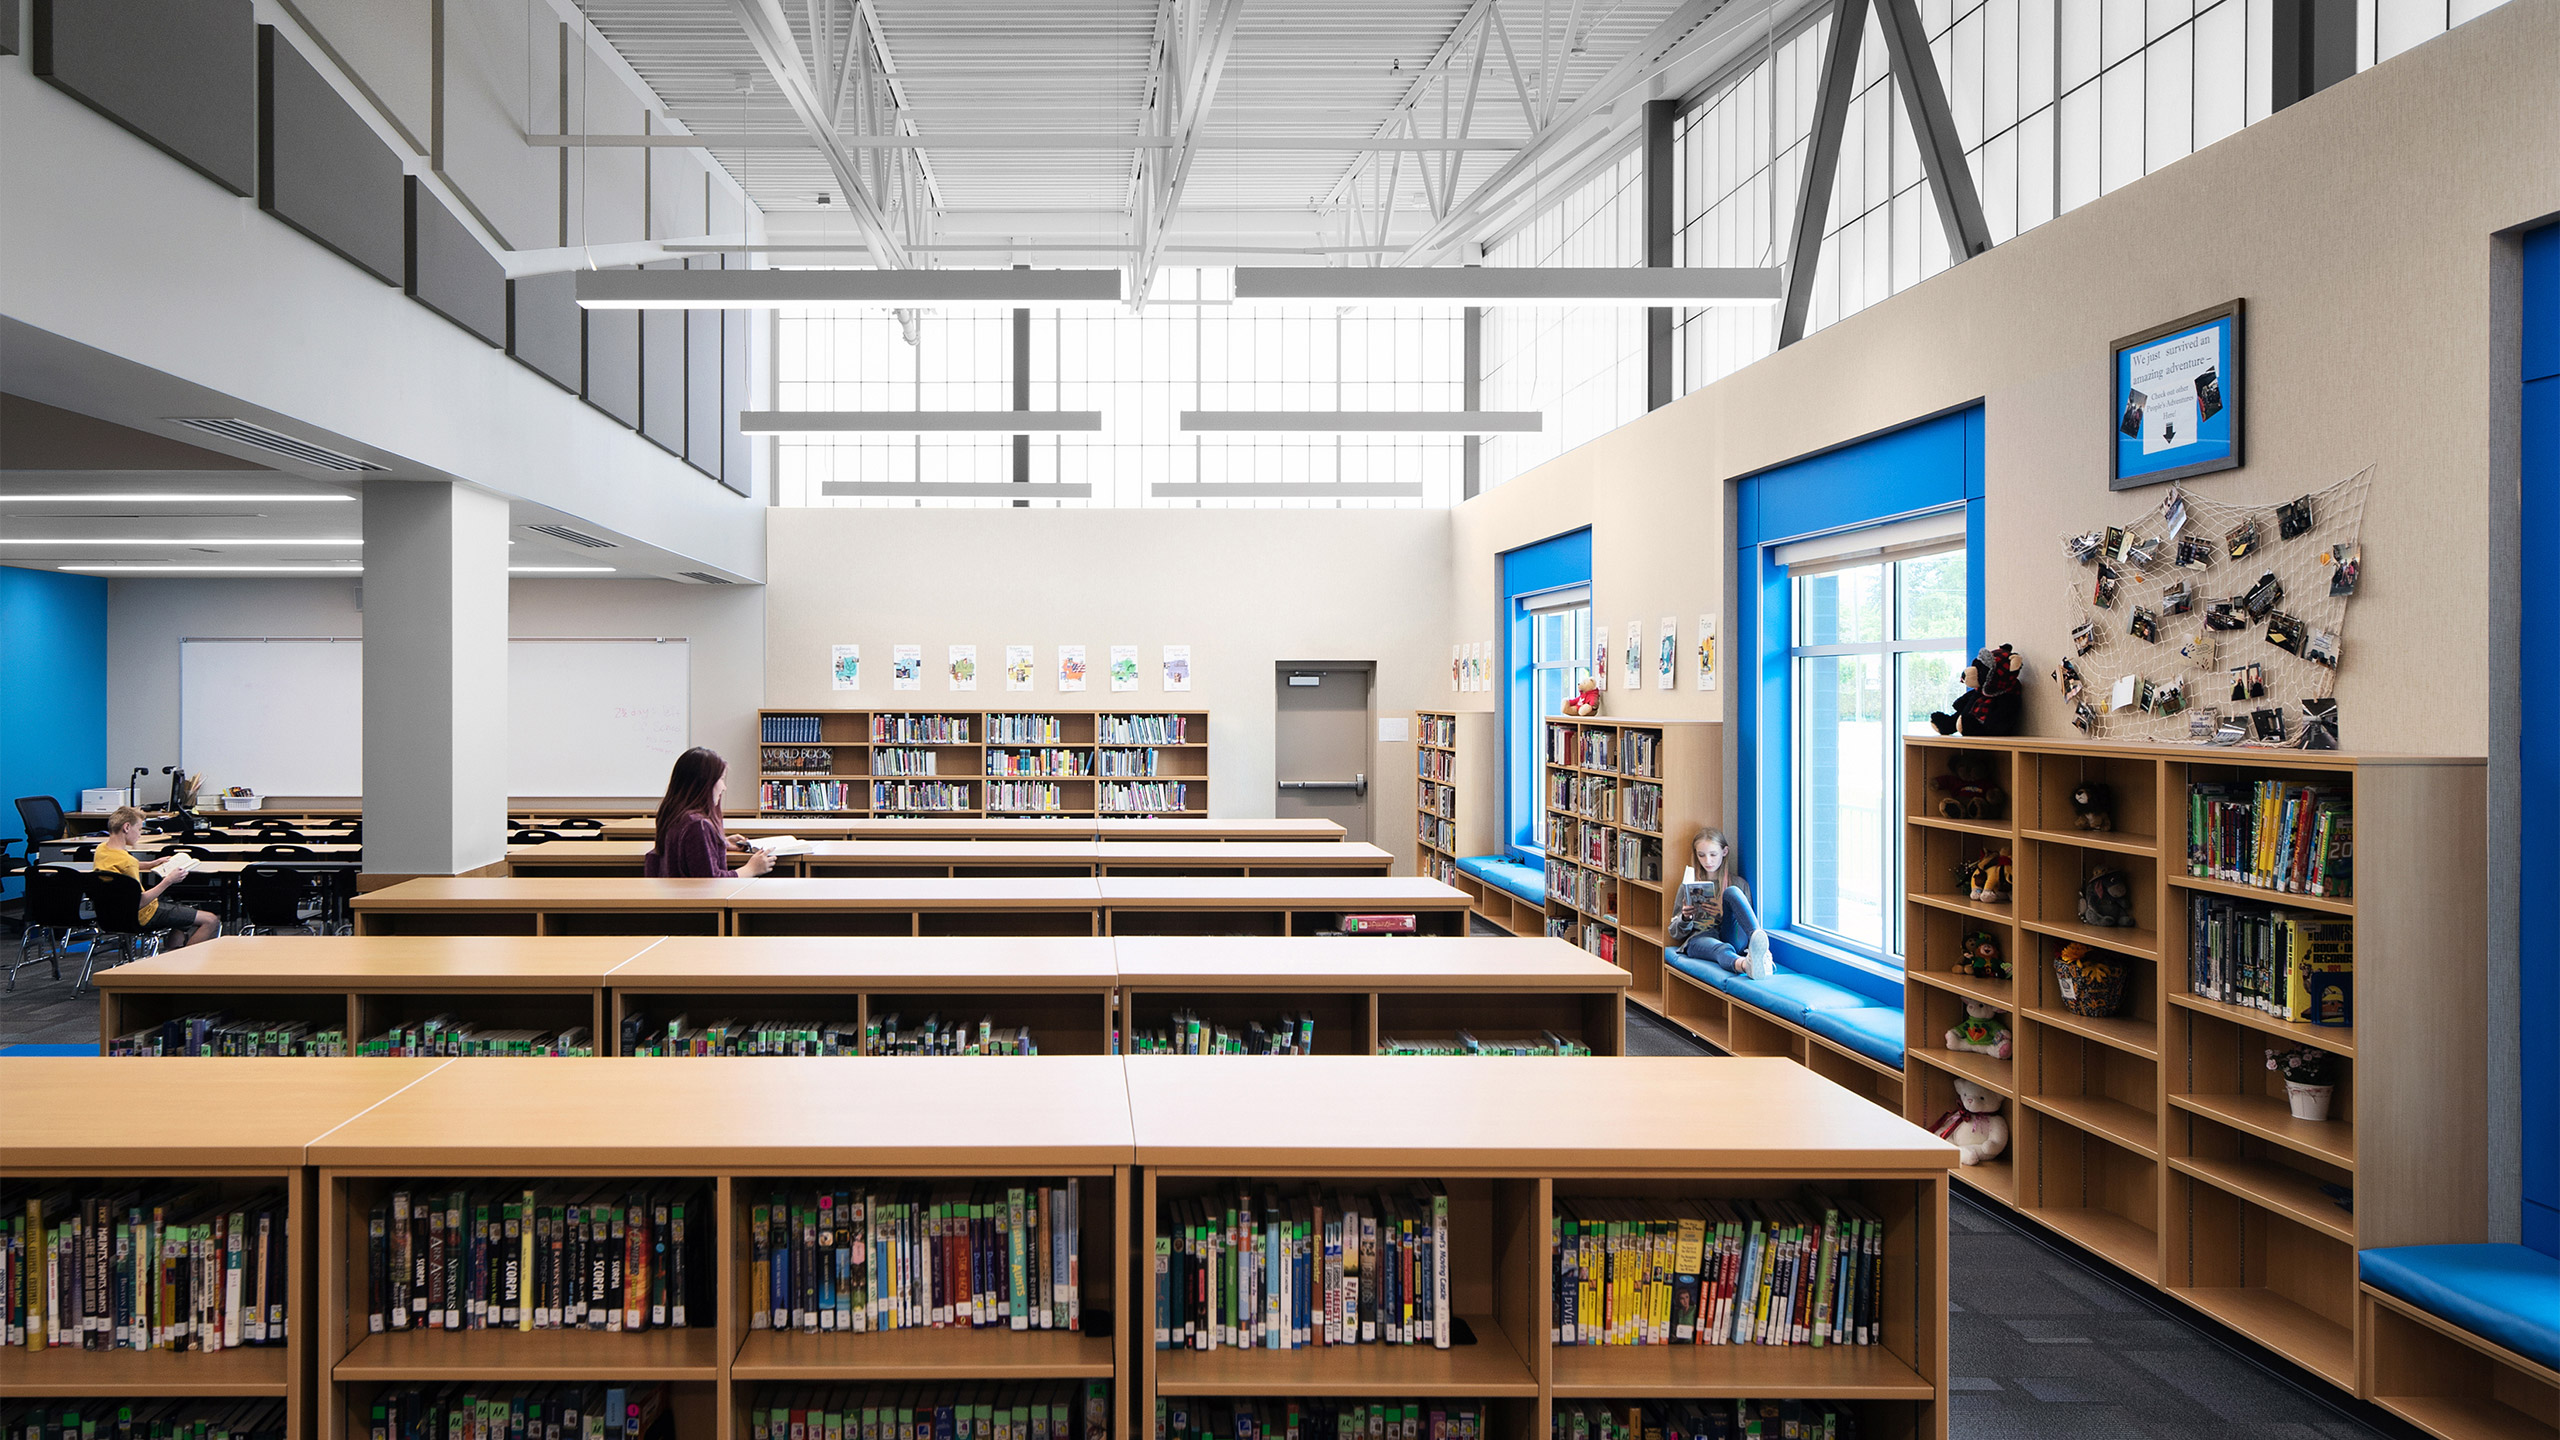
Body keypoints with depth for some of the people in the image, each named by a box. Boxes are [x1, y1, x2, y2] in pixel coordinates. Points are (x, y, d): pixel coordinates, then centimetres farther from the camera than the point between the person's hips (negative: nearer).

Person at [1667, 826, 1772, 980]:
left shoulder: (1739, 884, 20)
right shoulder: (1688, 885, 21)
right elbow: (1675, 933, 20)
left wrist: (1724, 913, -6)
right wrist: (1685, 918, -5)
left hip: (1731, 936, 1)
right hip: (1700, 938, -1)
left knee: (1732, 892, -24)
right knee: (1723, 950, -40)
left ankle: (1760, 947, -49)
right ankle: (1746, 965, -78)